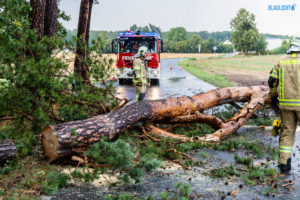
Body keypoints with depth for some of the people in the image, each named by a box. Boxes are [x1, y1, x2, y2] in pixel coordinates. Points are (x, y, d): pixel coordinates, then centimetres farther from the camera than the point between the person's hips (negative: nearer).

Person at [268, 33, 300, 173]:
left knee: (287, 132, 11)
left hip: (285, 103, 4)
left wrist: (273, 96, 15)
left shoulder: (281, 62, 6)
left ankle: (284, 164, 12)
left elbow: (272, 81, 3)